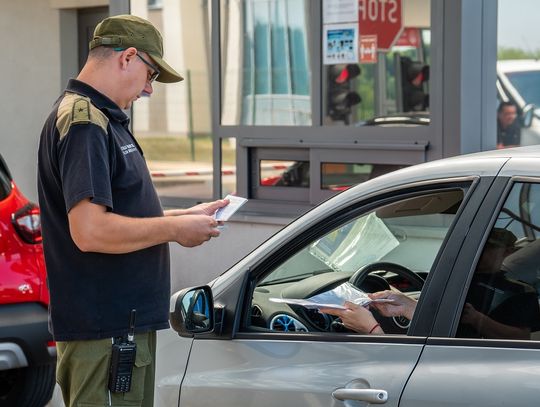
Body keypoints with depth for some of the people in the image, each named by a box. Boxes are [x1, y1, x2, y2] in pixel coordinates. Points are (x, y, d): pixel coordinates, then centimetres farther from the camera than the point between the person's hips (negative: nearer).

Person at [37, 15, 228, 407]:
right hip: (105, 329, -11)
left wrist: (187, 215, 16)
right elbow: (90, 232, -26)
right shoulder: (83, 123, -16)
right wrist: (175, 228, -15)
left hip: (125, 320, 11)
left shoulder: (104, 119, 18)